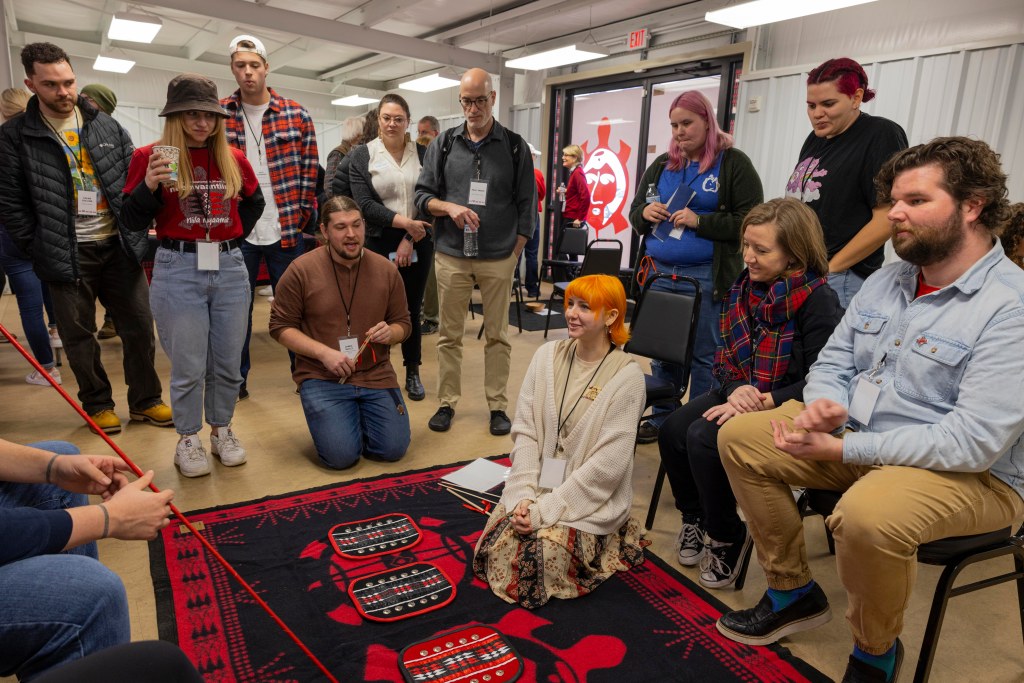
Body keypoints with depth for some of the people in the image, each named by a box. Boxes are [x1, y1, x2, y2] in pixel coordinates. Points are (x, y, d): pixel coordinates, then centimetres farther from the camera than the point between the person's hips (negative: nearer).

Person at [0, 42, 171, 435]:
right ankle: (97, 404, 25)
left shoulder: (108, 127, 7)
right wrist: (39, 253, -6)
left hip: (118, 247, 2)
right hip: (67, 255, -2)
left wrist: (139, 235, 0)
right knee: (79, 336, 8)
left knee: (140, 327, 6)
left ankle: (145, 401, 21)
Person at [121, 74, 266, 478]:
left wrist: (233, 234, 12)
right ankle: (187, 440, 20)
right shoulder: (149, 156, -2)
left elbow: (254, 203, 24)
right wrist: (150, 184, -18)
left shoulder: (233, 159, 7)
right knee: (188, 365, 3)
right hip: (178, 270, -3)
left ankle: (222, 430, 28)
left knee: (227, 361, 10)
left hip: (229, 267, 3)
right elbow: (132, 222, -3)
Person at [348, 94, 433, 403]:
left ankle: (413, 373, 23)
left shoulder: (423, 154, 5)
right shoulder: (361, 155, 2)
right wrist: (405, 222, -16)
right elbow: (365, 204, -7)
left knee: (412, 308, 9)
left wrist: (409, 240, -8)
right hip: (379, 243, -1)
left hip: (417, 243, 2)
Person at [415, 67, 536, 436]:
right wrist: (449, 207, -13)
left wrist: (515, 253, -2)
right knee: (449, 334, 6)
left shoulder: (515, 146, 4)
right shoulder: (444, 143, 7)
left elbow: (526, 207, 4)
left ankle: (497, 405, 15)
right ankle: (447, 402, 18)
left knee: (497, 335, 5)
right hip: (451, 255, 1)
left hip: (498, 258, -1)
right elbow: (423, 195, 7)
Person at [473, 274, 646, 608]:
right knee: (497, 547, -13)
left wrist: (546, 508, -17)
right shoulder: (547, 356, 2)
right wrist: (523, 496, -12)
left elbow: (607, 463, -15)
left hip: (591, 499, -4)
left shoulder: (627, 376, -12)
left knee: (545, 556, -20)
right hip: (537, 486, 4)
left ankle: (600, 541, 10)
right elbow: (524, 431, 1)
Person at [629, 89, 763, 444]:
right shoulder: (661, 165, 15)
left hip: (706, 278, -5)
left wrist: (699, 221, -18)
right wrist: (645, 213, -4)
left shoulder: (733, 163, -2)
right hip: (660, 273, 5)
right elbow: (634, 214, 20)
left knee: (704, 356, 1)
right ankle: (661, 420, 25)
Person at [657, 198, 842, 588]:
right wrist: (736, 389, -17)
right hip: (740, 395, 7)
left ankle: (728, 539, 0)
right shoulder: (745, 288, 3)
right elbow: (725, 358, 4)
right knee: (672, 430, -13)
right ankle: (694, 518, 14)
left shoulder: (818, 301, -17)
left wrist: (762, 402, -27)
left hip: (785, 408, -7)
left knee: (703, 439, -26)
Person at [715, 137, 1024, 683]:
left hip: (972, 475, -7)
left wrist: (842, 449, -25)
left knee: (867, 514, -38)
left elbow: (974, 442, -26)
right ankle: (793, 592, 11)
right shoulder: (886, 281, 5)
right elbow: (833, 360, 11)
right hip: (853, 438, 8)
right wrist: (821, 405, -13)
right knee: (739, 436, -3)